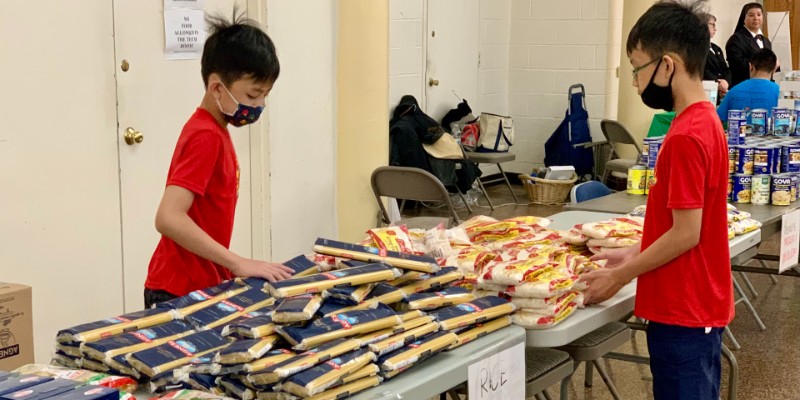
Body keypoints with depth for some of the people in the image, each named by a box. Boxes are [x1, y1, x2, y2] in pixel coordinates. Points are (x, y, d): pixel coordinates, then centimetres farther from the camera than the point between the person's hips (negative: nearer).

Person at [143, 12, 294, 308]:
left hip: (201, 285, 9)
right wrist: (238, 264, -26)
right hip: (179, 293, -9)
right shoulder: (206, 136, -19)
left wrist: (230, 268, 7)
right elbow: (168, 219, -29)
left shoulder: (213, 130, 10)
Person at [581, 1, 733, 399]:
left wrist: (619, 276, -12)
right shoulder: (704, 122, 7)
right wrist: (633, 254, 11)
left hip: (682, 314, -9)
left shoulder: (685, 136, -23)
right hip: (699, 307, 9)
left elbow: (685, 234, -22)